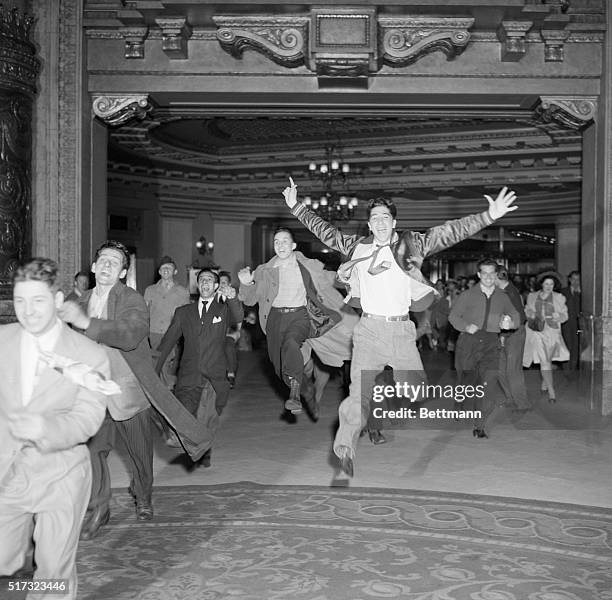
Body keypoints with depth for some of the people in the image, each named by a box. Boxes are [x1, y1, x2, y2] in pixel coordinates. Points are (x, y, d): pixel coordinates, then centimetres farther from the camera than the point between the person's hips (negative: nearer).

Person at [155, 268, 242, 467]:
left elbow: (238, 318, -13)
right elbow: (167, 342, 14)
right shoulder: (183, 312, 15)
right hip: (189, 377, 1)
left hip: (215, 378, -1)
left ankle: (204, 454, 28)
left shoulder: (223, 310, 10)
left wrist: (232, 299, -34)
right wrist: (153, 369, 7)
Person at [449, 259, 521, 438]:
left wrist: (510, 322, -6)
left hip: (490, 343, 1)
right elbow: (453, 315, 7)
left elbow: (516, 316, 19)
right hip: (469, 340, -1)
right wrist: (465, 326, -13)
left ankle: (479, 426, -5)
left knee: (487, 384, -11)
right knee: (465, 382, 1)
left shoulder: (502, 297, 12)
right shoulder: (469, 295, 5)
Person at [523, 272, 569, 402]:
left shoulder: (559, 298, 8)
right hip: (536, 331, -1)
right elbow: (526, 311, 21)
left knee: (547, 360, 6)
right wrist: (531, 314, -1)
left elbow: (564, 315, 9)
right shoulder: (532, 296, 11)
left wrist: (558, 316, -13)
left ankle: (545, 383, 34)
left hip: (552, 331, 1)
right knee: (544, 360, -12)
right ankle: (551, 392, -14)